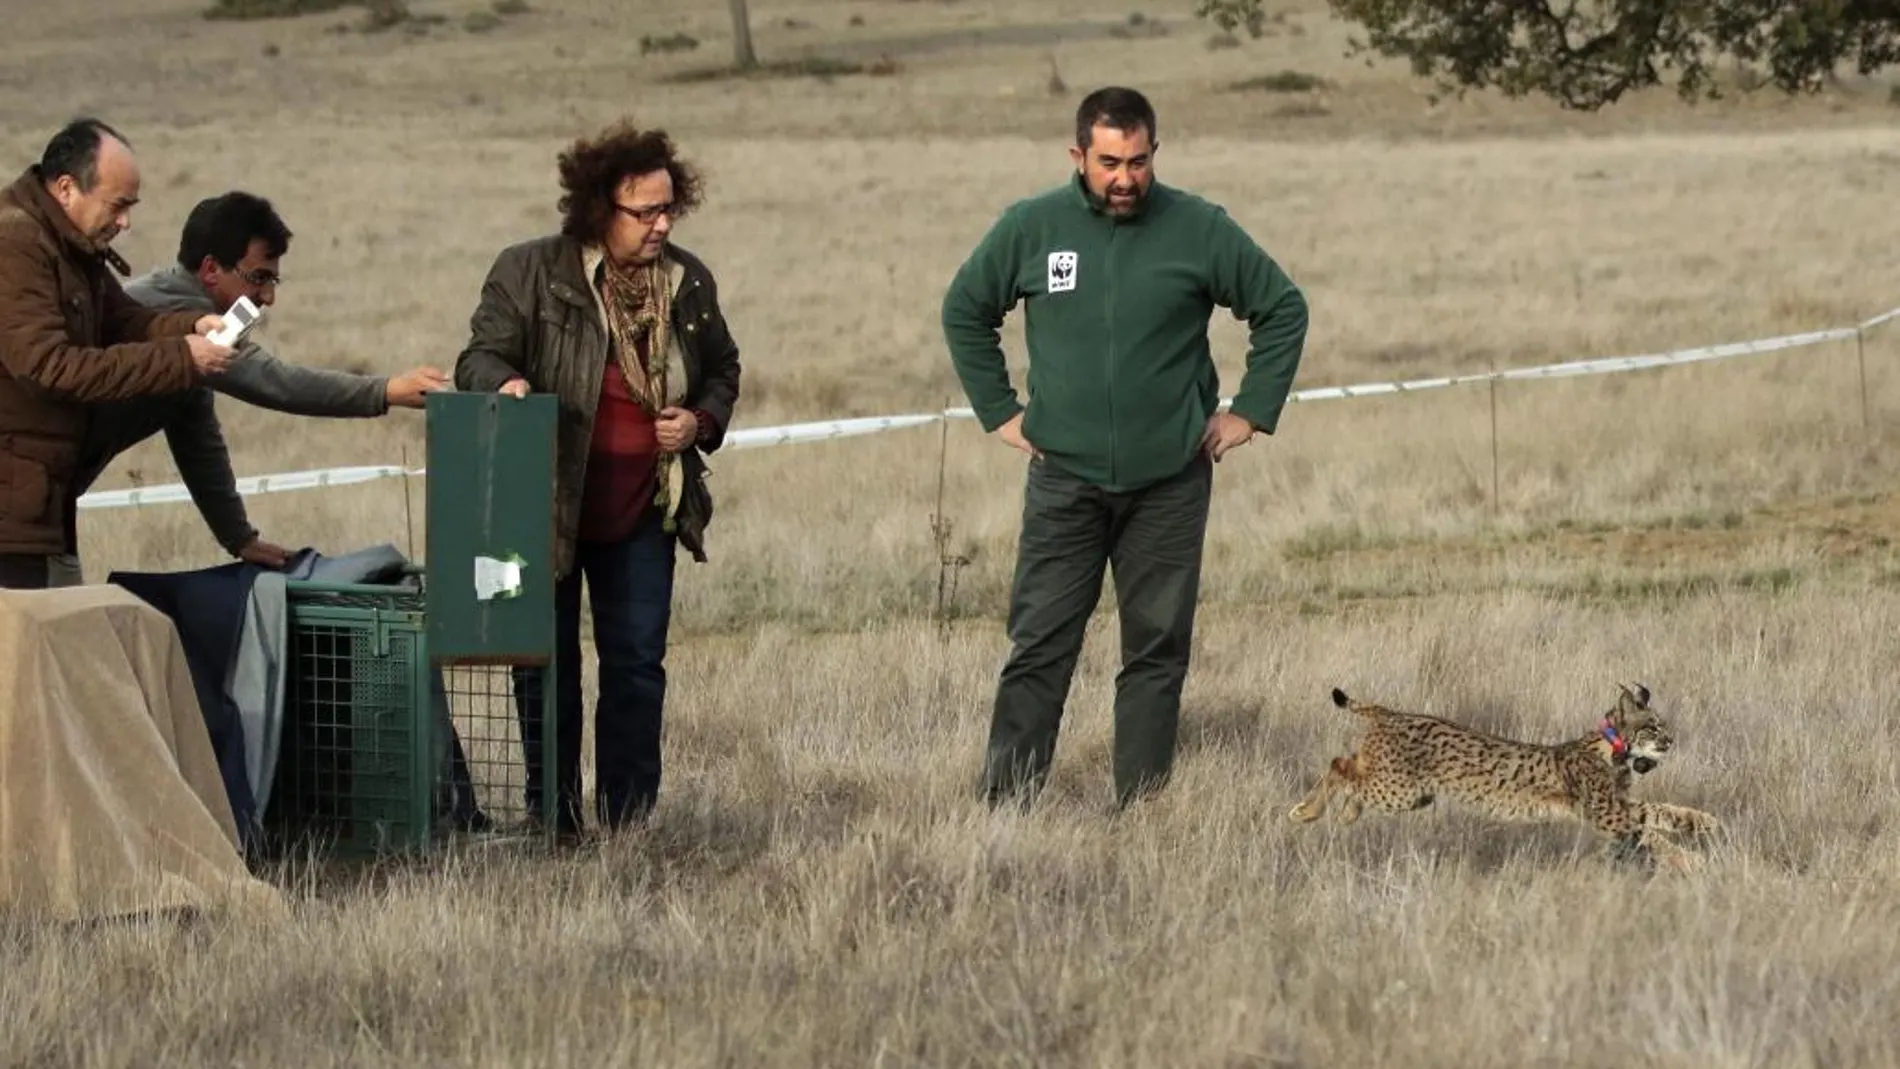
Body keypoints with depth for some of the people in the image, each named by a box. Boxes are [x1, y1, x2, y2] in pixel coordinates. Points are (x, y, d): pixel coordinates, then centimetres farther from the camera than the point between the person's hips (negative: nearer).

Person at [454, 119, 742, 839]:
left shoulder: (689, 283, 4)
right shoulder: (529, 273, -8)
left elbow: (722, 370, 19)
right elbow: (480, 355, -5)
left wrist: (703, 420, -1)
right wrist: (504, 382, -28)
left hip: (643, 514, 3)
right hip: (548, 509, -3)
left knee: (637, 664, 3)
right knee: (547, 666, 6)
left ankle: (627, 817, 11)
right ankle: (552, 820, 14)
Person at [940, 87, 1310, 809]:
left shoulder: (1200, 230, -3)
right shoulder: (1030, 229, 0)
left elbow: (1283, 309, 7)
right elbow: (964, 312, 14)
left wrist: (1251, 411, 3)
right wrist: (998, 411, 8)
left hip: (1170, 484, 0)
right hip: (1064, 480, 0)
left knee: (1157, 652, 4)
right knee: (1038, 648, -4)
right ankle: (1003, 808, -4)